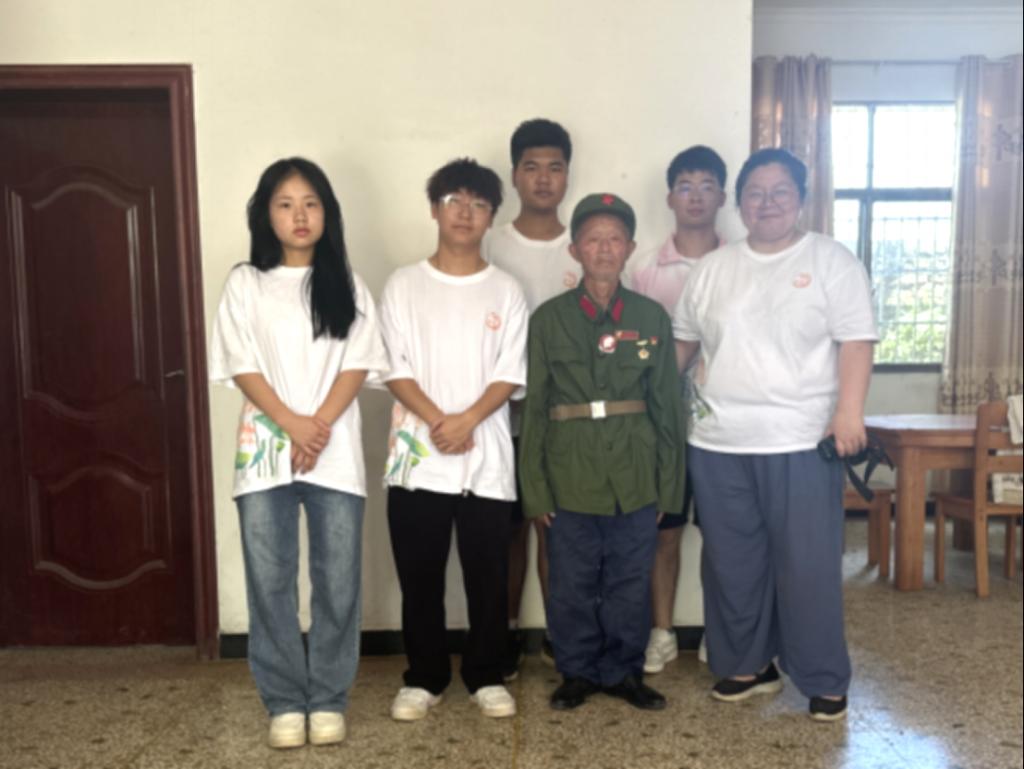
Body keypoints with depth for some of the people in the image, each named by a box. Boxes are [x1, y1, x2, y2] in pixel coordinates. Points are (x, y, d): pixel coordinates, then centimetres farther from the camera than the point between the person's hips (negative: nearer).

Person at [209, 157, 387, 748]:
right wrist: (293, 425, -13)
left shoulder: (347, 285, 8)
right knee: (270, 582, 3)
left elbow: (357, 365, 0)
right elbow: (242, 367, -1)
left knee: (338, 582, 3)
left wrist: (321, 426, -13)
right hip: (266, 450, 0)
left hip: (337, 453, 0)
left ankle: (328, 700, 18)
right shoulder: (245, 284, 7)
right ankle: (285, 702, 17)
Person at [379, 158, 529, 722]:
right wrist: (437, 421, -15)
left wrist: (467, 422, -16)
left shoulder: (505, 290, 5)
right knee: (419, 576, 7)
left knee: (488, 575, 7)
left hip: (486, 458, 0)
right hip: (418, 456, 0)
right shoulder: (404, 285, 5)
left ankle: (486, 676, 24)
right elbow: (394, 367, -2)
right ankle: (424, 678, 24)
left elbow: (510, 374, -1)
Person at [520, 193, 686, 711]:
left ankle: (623, 671, 30)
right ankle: (578, 672, 29)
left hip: (635, 479, 1)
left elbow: (667, 405, 5)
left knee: (630, 585, 11)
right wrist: (535, 488, -3)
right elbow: (533, 408, 0)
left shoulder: (652, 317, 3)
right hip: (570, 478, -1)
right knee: (572, 586, 10)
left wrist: (669, 485, 3)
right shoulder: (549, 319, 0)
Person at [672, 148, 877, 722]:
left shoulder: (832, 261, -1)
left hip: (802, 443, -4)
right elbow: (684, 340, 16)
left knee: (808, 565, 2)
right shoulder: (714, 269, 11)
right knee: (733, 563, 12)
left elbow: (856, 342, -7)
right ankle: (747, 665, 29)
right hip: (719, 443, 4)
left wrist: (849, 411, -17)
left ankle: (824, 680, 19)